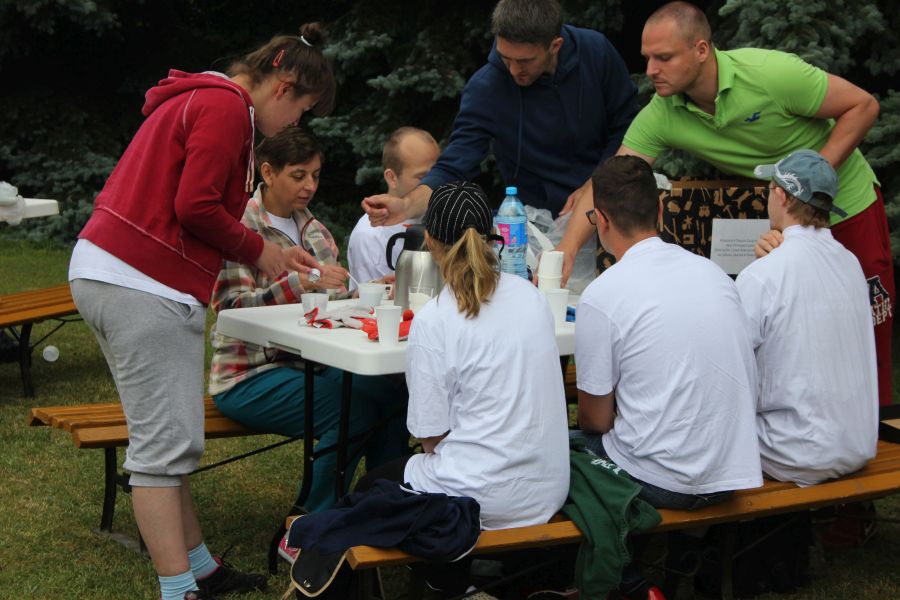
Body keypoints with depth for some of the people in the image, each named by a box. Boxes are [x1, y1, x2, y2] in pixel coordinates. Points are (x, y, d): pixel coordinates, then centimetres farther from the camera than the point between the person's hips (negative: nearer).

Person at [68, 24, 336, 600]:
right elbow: (195, 207, -19)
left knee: (168, 439, 15)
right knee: (168, 443, -8)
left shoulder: (199, 100, 22)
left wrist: (272, 252, 17)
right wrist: (257, 250, -3)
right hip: (146, 287, -11)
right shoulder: (227, 108, -10)